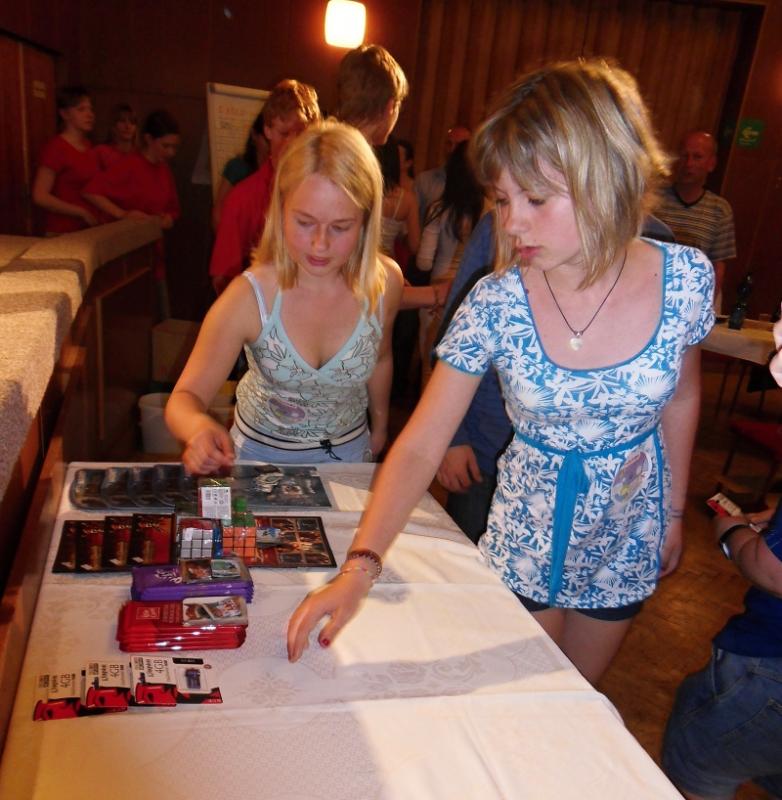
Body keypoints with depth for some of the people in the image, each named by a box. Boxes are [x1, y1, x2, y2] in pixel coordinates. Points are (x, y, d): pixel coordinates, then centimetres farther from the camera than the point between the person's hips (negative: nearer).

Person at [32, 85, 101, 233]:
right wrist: (82, 213, -13)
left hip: (90, 228, 6)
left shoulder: (88, 146, 11)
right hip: (64, 232, -6)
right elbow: (40, 196, -14)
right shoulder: (55, 147, -9)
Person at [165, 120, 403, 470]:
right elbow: (184, 398, -19)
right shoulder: (249, 297, -23)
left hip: (350, 453, 2)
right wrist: (200, 428, -42)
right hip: (263, 457, -1)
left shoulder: (385, 283, -16)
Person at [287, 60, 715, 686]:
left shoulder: (686, 278, -18)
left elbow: (681, 398, 0)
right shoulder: (496, 303, -23)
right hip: (526, 536, -1)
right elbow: (421, 445, -23)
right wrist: (361, 566, -33)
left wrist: (674, 509, 9)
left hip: (628, 535, 2)